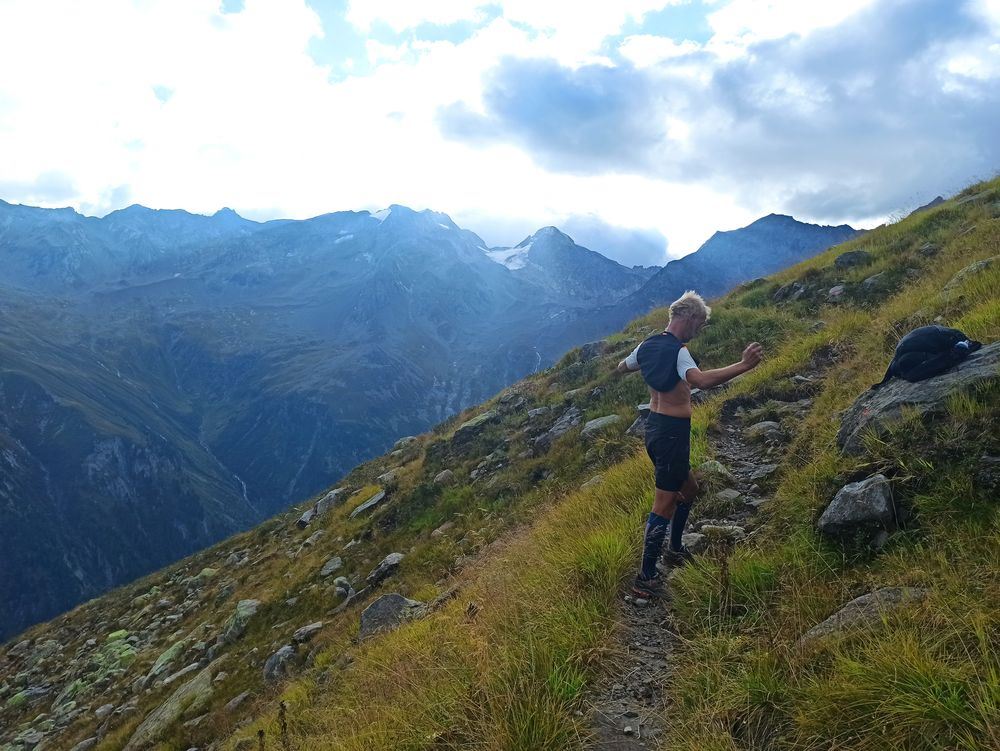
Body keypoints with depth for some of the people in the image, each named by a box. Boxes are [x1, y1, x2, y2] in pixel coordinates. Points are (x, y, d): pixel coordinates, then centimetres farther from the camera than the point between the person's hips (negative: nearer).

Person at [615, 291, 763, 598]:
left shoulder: (648, 345, 9)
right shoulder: (677, 351, -19)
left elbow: (622, 367, 28)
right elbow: (701, 380, -38)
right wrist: (743, 366, -39)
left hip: (654, 425, 10)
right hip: (672, 432, -10)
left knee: (688, 488, 26)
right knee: (664, 504, -4)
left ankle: (675, 549, 40)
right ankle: (645, 578, 2)